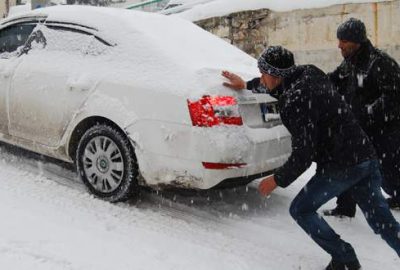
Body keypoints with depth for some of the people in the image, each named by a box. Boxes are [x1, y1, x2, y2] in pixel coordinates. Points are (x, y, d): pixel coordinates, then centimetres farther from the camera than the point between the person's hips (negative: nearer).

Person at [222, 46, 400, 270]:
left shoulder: (296, 102, -20)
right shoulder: (309, 73, 6)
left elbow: (303, 155, -20)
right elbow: (280, 84, 30)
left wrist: (277, 180, -6)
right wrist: (246, 85, 36)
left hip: (341, 166, -9)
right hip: (367, 157, 9)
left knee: (301, 210, 10)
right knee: (382, 219, 15)